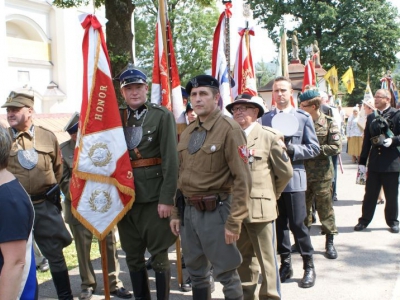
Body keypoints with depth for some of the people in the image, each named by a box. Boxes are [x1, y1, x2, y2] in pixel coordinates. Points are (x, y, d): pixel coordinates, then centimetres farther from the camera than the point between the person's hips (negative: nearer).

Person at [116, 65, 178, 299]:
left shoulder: (162, 115, -3)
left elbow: (171, 159, -9)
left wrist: (167, 198, -15)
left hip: (154, 197, -4)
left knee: (159, 255, 5)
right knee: (133, 257, 12)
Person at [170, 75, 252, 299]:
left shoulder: (229, 129, -11)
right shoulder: (187, 133, 12)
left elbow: (242, 178, -15)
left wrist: (234, 221, -17)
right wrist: (176, 213, 12)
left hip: (216, 211, -7)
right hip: (189, 211, 7)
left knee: (226, 273, 4)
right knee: (196, 272, 17)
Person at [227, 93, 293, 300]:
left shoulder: (269, 137, -5)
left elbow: (286, 172, -2)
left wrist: (272, 194, 7)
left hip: (260, 207, -4)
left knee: (266, 258, 5)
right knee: (243, 257, 16)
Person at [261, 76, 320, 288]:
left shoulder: (303, 117, 1)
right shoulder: (265, 118, 8)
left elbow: (314, 148, -2)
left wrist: (291, 149, -15)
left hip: (294, 177, -3)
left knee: (297, 223, -2)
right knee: (279, 223, 10)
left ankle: (309, 266, 13)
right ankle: (285, 263, 23)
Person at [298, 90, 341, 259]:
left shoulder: (329, 123, -5)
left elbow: (336, 147, -12)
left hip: (322, 174, -3)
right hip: (303, 172, 4)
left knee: (325, 207, 4)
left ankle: (329, 242, 16)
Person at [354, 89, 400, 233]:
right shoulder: (371, 117, 11)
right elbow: (367, 140, 11)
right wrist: (362, 161, 8)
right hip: (374, 162, 3)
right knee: (370, 193, 7)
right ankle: (364, 220, 15)